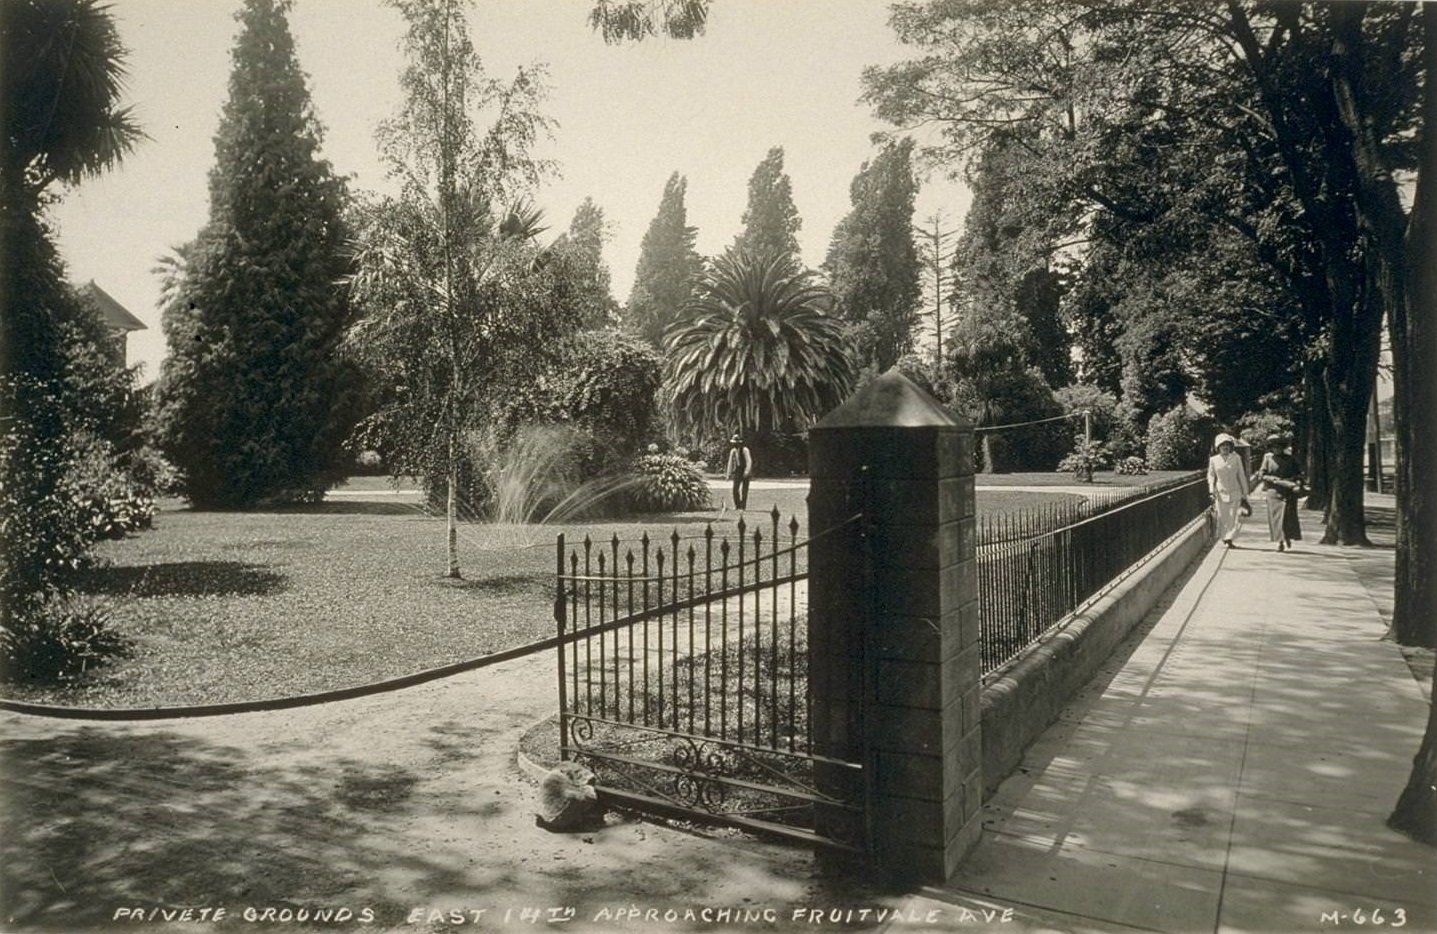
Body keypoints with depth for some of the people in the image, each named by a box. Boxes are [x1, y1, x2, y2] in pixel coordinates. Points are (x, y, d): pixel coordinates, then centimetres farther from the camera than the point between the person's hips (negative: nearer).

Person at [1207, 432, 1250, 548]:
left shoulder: (1236, 458, -1)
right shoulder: (1213, 460, 0)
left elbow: (1241, 476, 5)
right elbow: (1210, 475, 11)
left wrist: (1244, 493, 7)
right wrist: (1212, 490, 0)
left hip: (1235, 492, 0)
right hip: (1220, 492, 1)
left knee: (1233, 516, -6)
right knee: (1222, 517, 3)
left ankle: (1229, 538, -6)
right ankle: (1224, 538, 19)